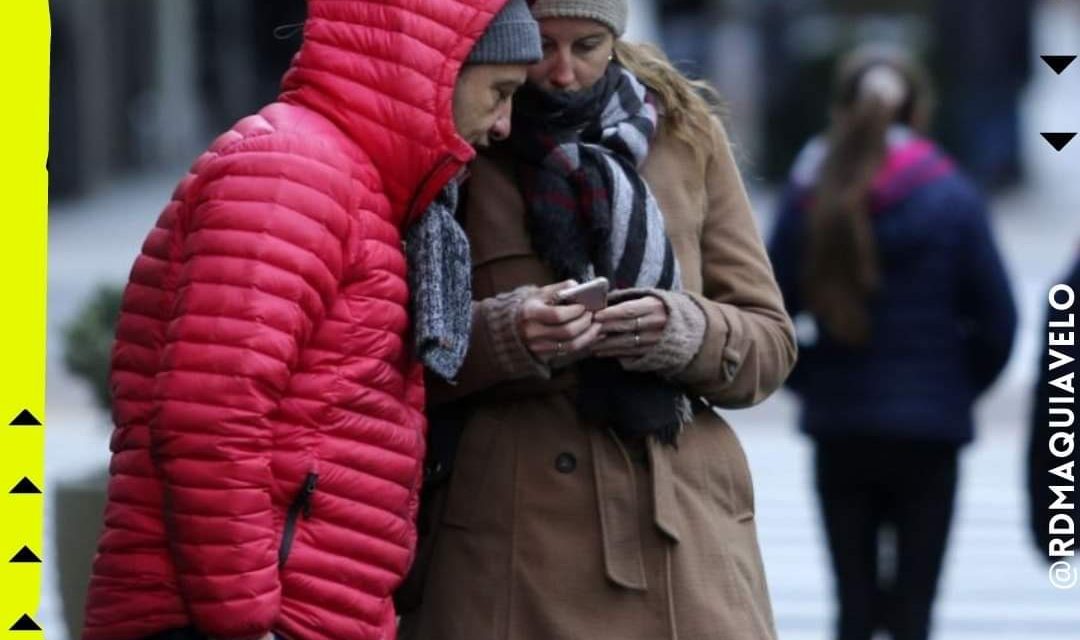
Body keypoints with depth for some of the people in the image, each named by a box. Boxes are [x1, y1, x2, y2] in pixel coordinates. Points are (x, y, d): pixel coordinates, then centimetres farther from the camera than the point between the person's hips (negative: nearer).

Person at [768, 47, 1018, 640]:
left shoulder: (809, 197, -2)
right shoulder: (951, 198, -7)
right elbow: (997, 319, -6)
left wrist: (811, 380, 10)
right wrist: (961, 386, 10)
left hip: (837, 427, 2)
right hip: (929, 429, -2)